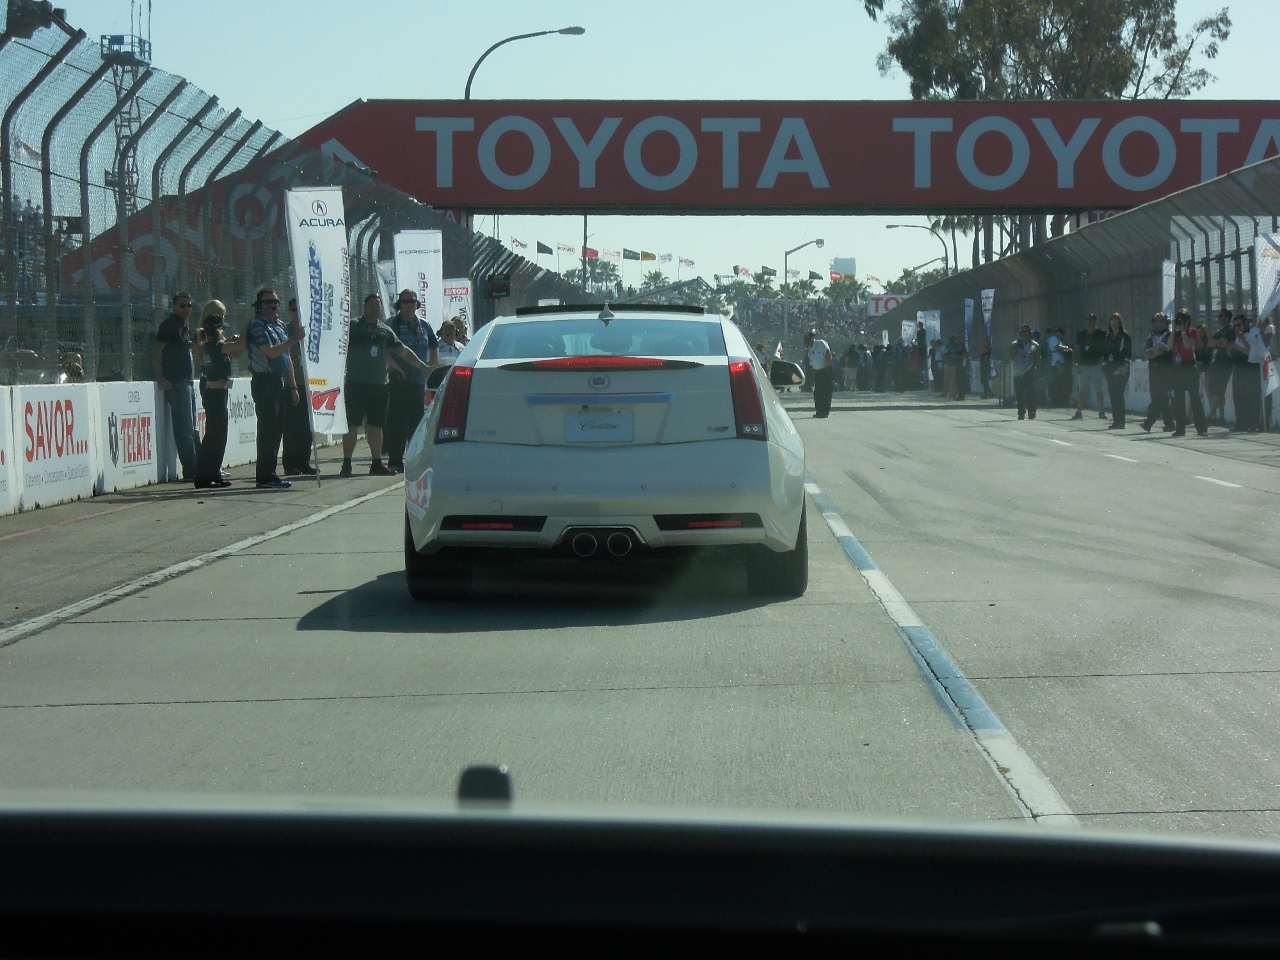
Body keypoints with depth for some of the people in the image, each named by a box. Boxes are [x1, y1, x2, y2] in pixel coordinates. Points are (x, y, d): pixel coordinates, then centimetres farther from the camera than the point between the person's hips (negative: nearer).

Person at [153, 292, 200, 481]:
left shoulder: (183, 327, 19)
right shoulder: (169, 325, -9)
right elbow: (156, 351, -17)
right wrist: (161, 378, -22)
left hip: (187, 381, 10)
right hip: (176, 383, -10)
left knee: (191, 429, 14)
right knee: (185, 429, -9)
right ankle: (190, 471, -9)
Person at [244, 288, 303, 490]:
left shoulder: (281, 325, 19)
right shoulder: (257, 325, -8)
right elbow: (271, 352, -20)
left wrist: (292, 386, 21)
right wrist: (295, 339, -17)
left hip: (280, 382, 9)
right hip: (265, 381, -9)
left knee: (277, 429, 9)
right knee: (267, 429, -10)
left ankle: (269, 474, 14)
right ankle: (265, 476, -9)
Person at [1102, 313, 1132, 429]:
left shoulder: (1125, 336, -2)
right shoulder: (1108, 337, 17)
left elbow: (1129, 353, -7)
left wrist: (1125, 366, -17)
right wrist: (1104, 369, 15)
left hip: (1121, 371, -7)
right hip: (1110, 370, 7)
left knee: (1118, 395, -11)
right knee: (1113, 395, 5)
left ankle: (1120, 421, -10)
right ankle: (1116, 421, 8)